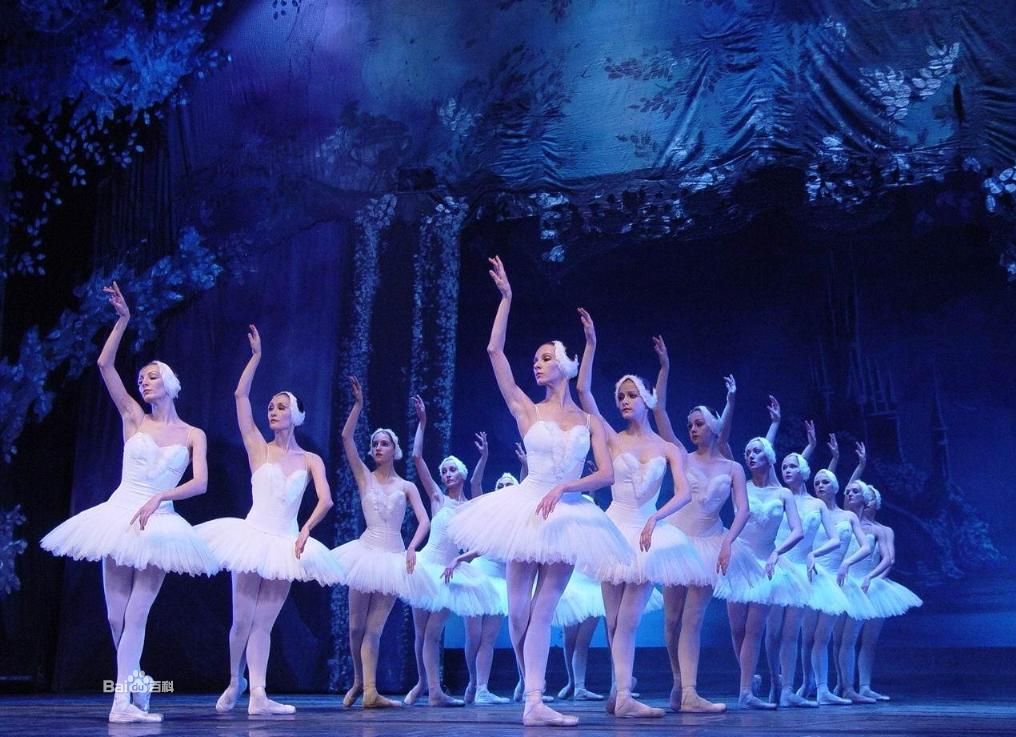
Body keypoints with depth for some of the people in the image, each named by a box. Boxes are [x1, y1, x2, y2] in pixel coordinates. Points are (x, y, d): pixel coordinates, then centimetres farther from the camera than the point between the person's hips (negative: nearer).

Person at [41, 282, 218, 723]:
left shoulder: (193, 435, 6)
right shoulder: (134, 419, 8)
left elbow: (200, 484, -6)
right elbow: (105, 365, -1)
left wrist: (158, 497, -19)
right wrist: (123, 320, -6)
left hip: (158, 523, -1)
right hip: (120, 517, 2)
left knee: (135, 615, -8)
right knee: (116, 616, 1)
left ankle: (124, 699, -9)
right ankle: (135, 684, 21)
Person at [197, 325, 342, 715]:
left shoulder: (310, 460, 5)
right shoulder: (258, 449, 3)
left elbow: (325, 500, -7)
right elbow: (241, 395, -3)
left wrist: (305, 530, -22)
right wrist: (256, 355, -3)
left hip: (285, 543, 1)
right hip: (252, 535, -1)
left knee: (264, 622, 2)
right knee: (242, 619, 2)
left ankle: (258, 696, -2)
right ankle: (235, 682, 24)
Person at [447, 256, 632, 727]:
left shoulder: (589, 422, 7)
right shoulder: (528, 411, 5)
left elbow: (606, 475, -3)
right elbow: (495, 351, -2)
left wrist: (563, 487, -17)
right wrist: (506, 297, -1)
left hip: (568, 515, 0)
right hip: (528, 509, 0)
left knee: (542, 611, -3)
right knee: (519, 612, -2)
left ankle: (535, 703, -5)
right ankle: (532, 695, 18)